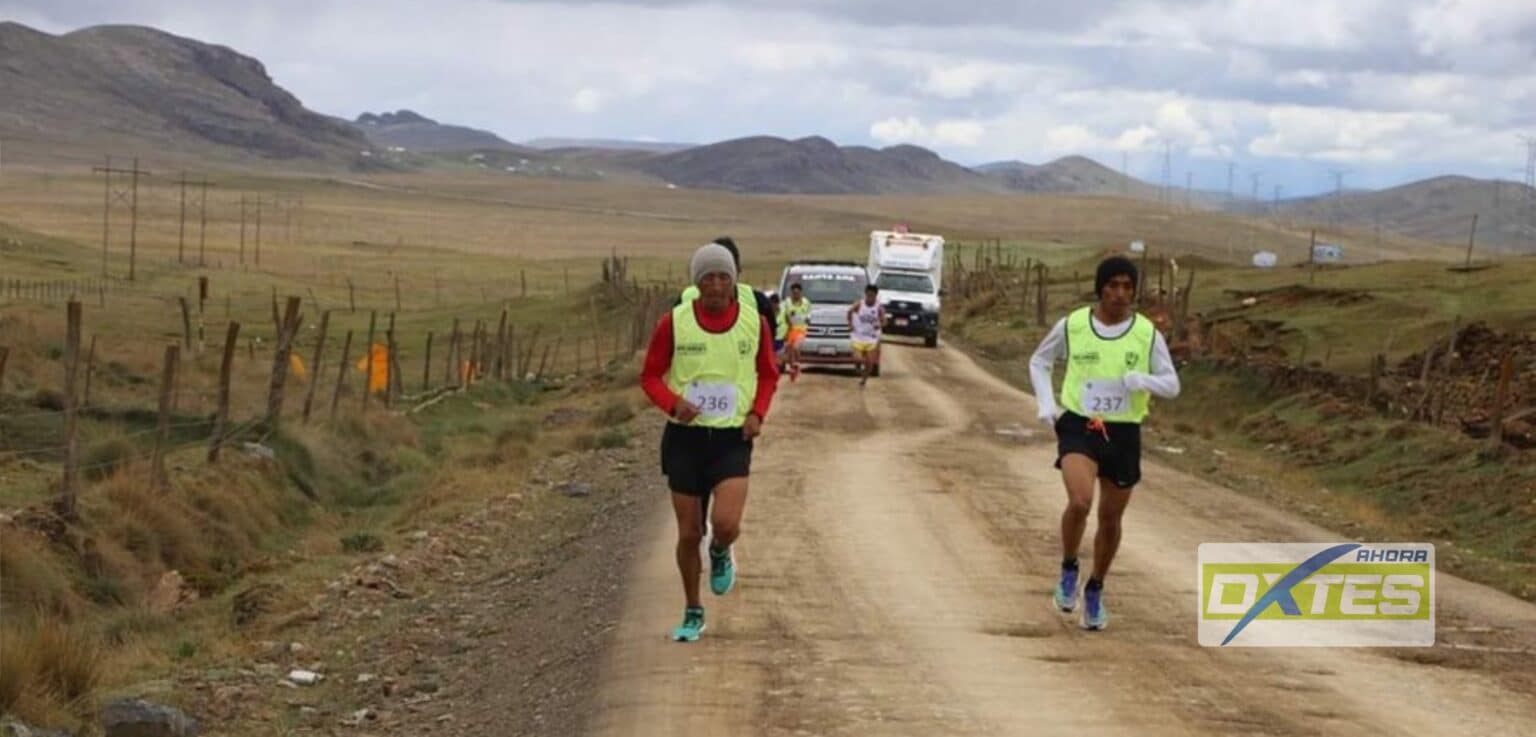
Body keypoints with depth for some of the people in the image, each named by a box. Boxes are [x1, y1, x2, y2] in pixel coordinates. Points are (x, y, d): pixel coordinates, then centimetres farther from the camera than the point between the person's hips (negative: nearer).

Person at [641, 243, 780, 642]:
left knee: (726, 524, -20)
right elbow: (650, 376, 2)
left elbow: (768, 374, 13)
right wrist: (673, 403, -18)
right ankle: (693, 614, 24)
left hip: (733, 439, 0)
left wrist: (758, 413, -5)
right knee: (689, 533, 5)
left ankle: (720, 554, 18)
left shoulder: (755, 322, -2)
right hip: (685, 437, 0)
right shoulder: (674, 323, -6)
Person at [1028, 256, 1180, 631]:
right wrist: (1046, 403, 0)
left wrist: (1144, 380, -22)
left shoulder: (1147, 334, -3)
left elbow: (1172, 385, -1)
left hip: (1123, 433, 2)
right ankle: (1068, 570, 2)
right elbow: (1039, 362, 14)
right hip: (1078, 427, -2)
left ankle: (1095, 592, 33)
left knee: (1111, 518, 10)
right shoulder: (1071, 326, -3)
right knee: (1079, 501, -25)